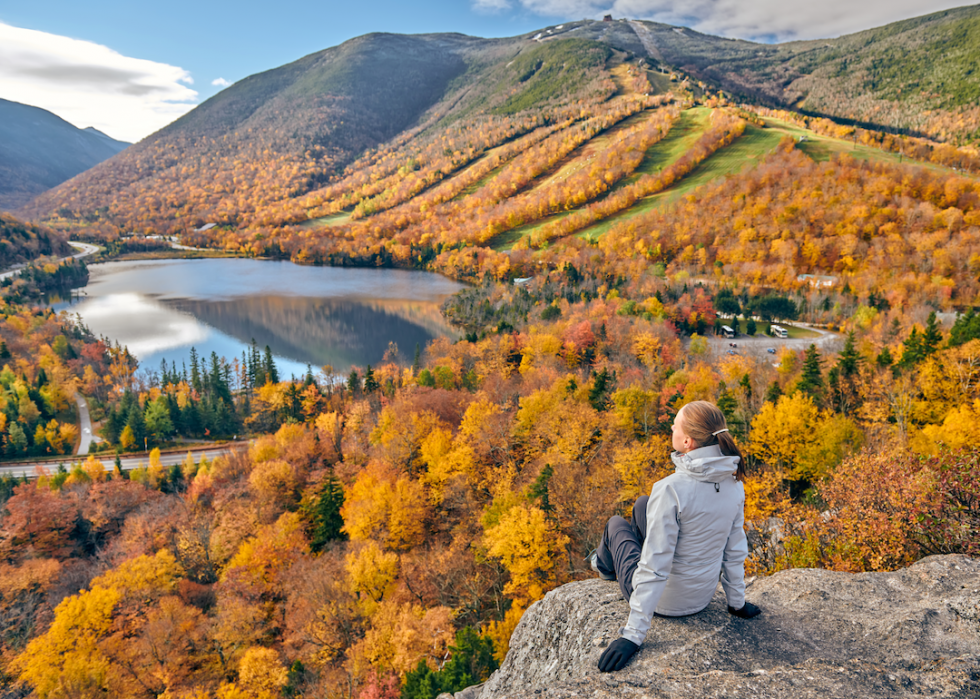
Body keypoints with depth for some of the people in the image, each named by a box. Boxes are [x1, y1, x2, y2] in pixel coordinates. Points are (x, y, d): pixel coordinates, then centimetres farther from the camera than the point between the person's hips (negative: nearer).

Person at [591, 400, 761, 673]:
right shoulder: (733, 484, -12)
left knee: (616, 524, 22)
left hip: (665, 601, -6)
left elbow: (654, 566, -30)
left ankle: (606, 567, 56)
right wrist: (737, 603, 14)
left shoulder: (671, 489, -33)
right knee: (642, 504, 23)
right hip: (704, 595, 6)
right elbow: (735, 550, -1)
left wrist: (633, 635, -24)